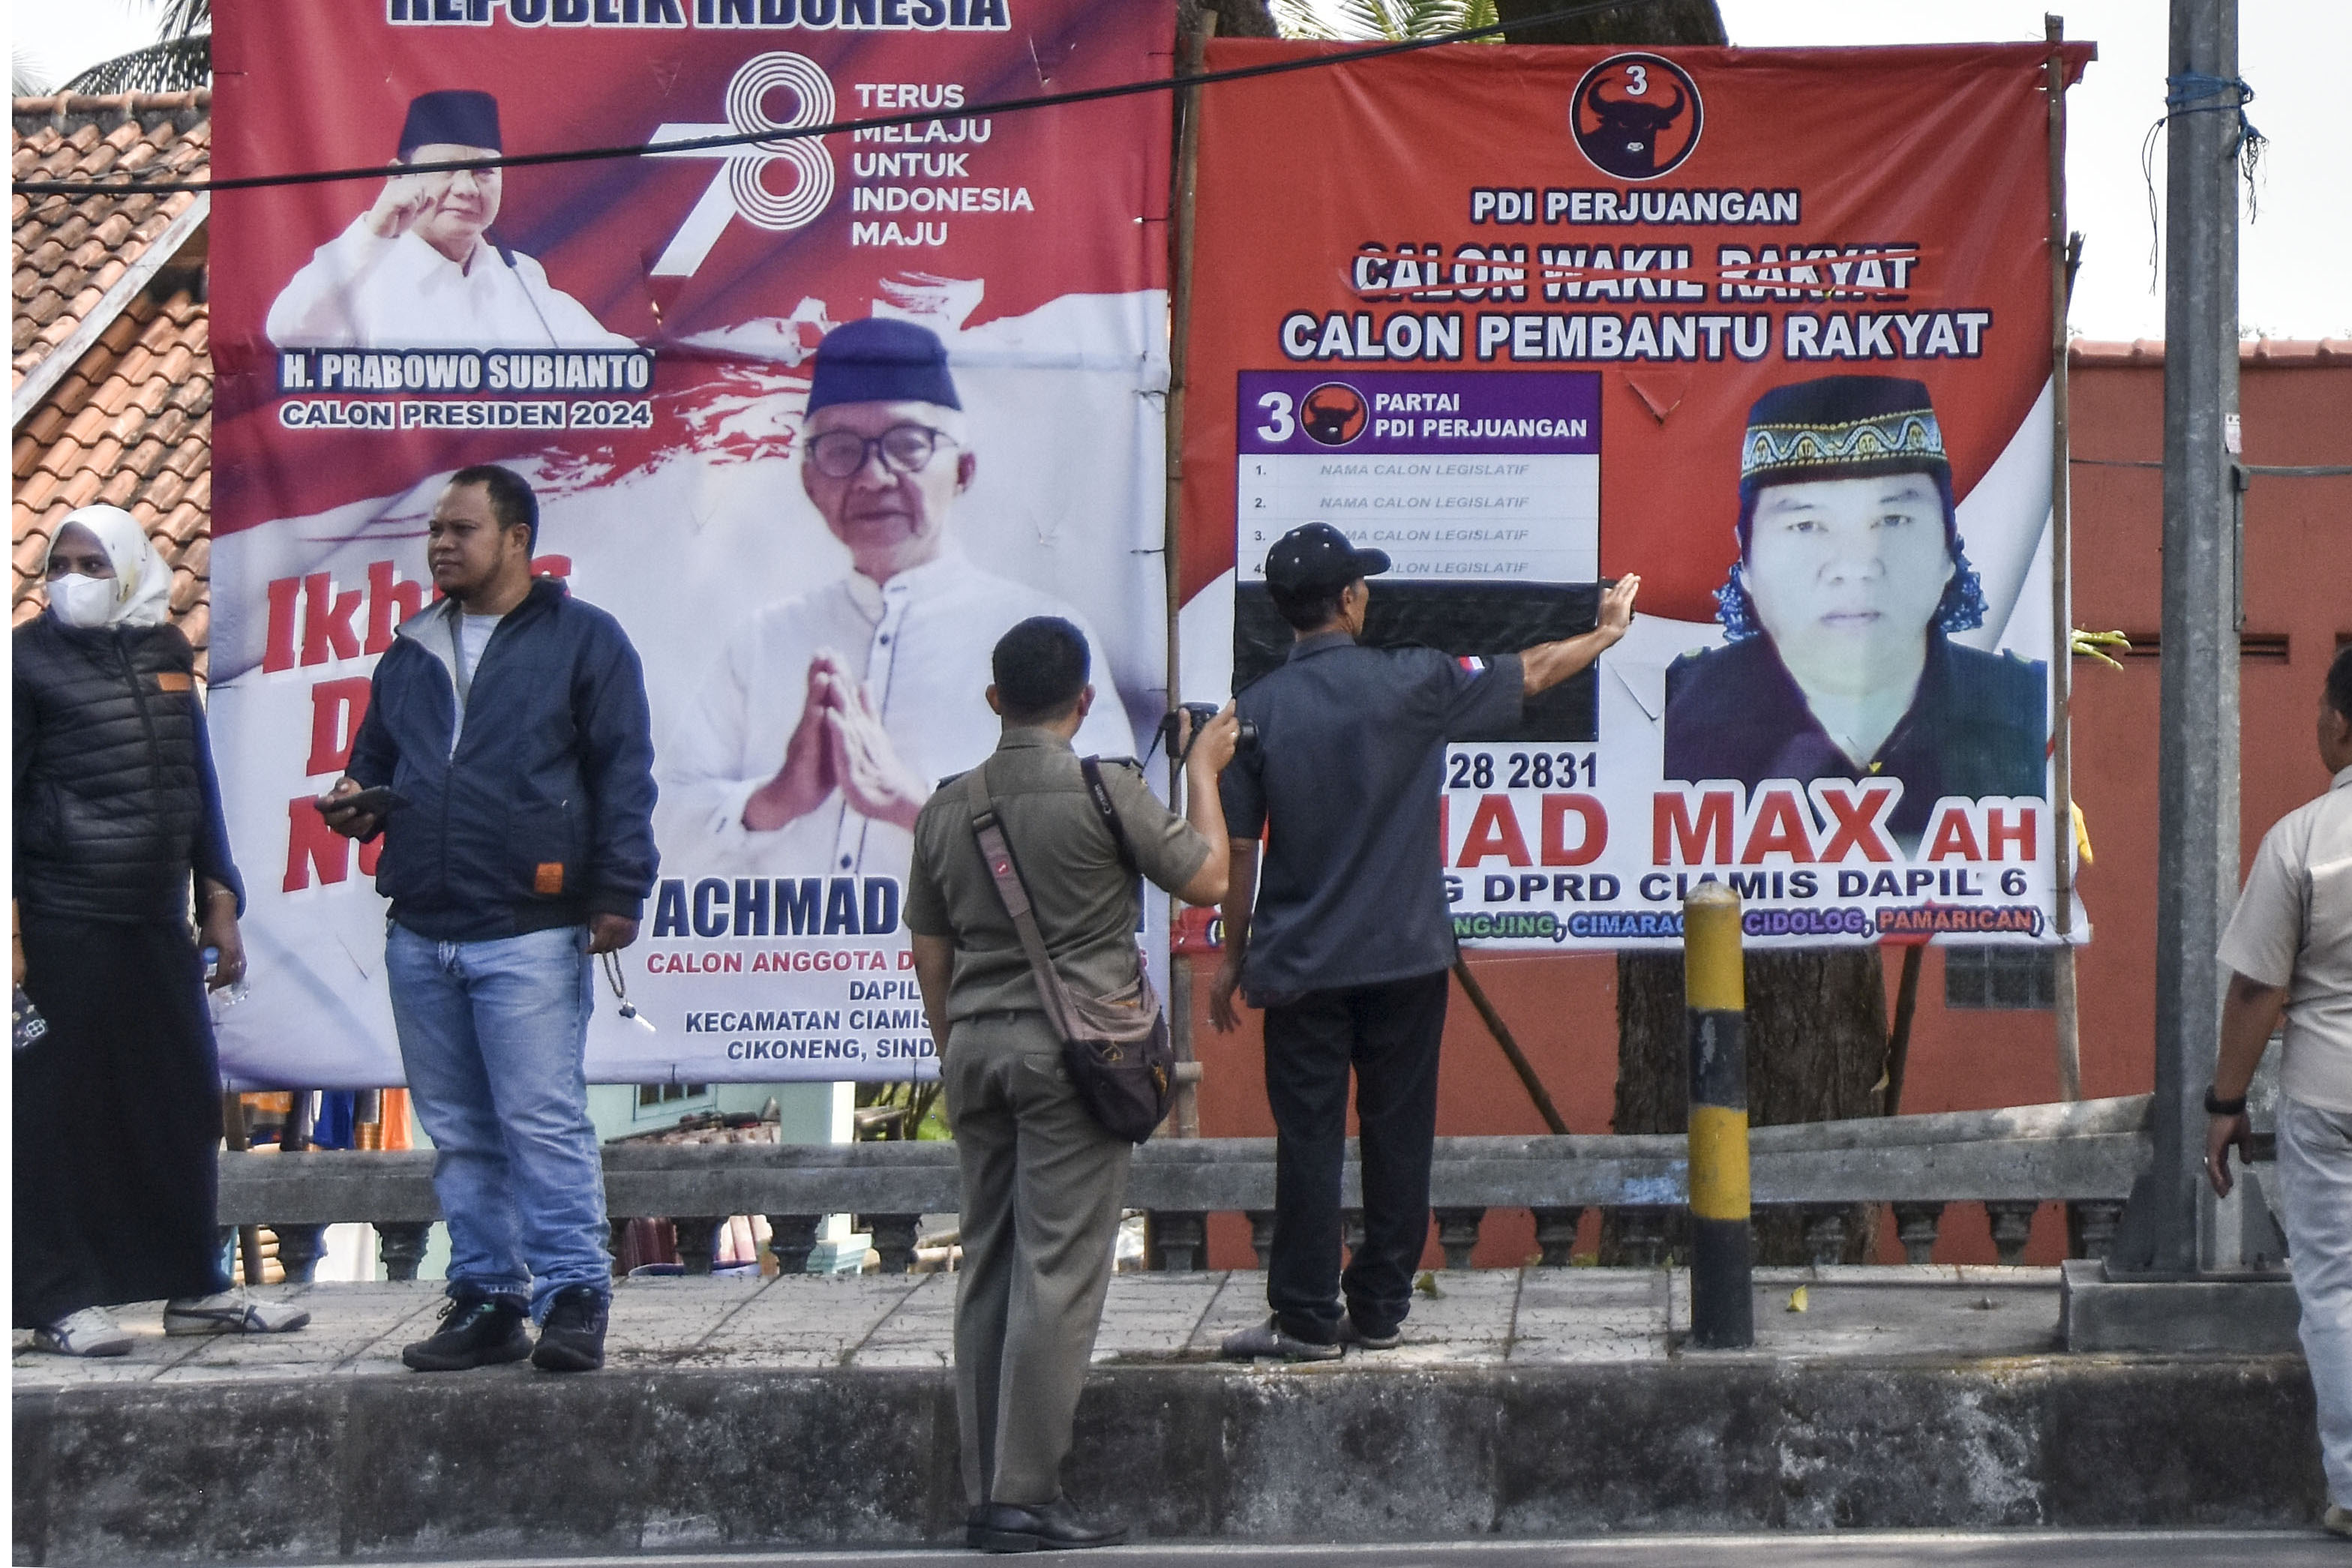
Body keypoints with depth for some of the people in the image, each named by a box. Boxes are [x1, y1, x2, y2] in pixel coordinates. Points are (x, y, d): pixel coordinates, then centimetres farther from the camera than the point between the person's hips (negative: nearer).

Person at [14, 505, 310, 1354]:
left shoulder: (165, 650, 13)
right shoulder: (30, 658, -2)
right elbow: (8, 797, -4)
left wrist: (220, 903, 17)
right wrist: (11, 934, -10)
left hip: (159, 923, 5)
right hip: (64, 925, -5)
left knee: (184, 1104, 7)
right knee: (57, 1110, -3)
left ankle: (194, 1286, 17)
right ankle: (59, 1301, 3)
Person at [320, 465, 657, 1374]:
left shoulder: (583, 641, 1)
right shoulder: (410, 655, 18)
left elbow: (623, 776, -3)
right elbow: (375, 758, 28)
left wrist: (617, 895, -11)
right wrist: (356, 803, 4)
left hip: (530, 932, -6)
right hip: (420, 933, 6)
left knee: (543, 1122, -10)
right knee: (457, 1132, 9)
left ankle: (573, 1299, -6)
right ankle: (485, 1299, 15)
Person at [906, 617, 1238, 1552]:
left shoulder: (948, 808, 7)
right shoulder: (1105, 792, -9)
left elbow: (930, 954, 13)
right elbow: (1204, 880, 1)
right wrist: (1203, 770, 14)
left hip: (977, 1046, 5)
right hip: (1071, 1051, -5)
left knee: (986, 1266, 10)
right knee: (1057, 1274, -3)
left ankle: (984, 1493, 12)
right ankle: (1024, 1496, -5)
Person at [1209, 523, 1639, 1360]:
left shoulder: (1259, 708, -6)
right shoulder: (1413, 682, -6)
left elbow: (1237, 849, -3)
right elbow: (1529, 674, 9)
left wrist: (1233, 956, 8)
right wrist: (1607, 632, 27)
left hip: (1300, 965, 0)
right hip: (1405, 958, 0)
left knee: (1308, 1139, 3)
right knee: (1397, 1133, 9)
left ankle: (1306, 1318, 4)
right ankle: (1380, 1310, 15)